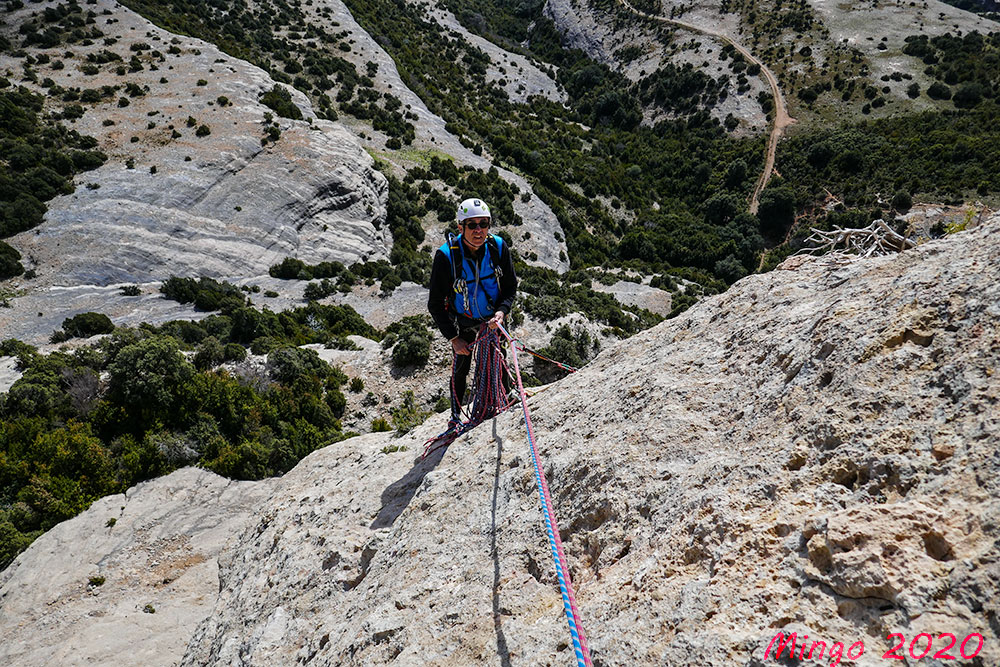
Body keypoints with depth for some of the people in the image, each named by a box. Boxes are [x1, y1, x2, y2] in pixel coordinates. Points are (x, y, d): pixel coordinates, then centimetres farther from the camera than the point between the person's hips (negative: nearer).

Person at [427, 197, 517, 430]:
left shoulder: (498, 247, -20)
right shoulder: (446, 256, -27)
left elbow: (510, 287, -5)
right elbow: (435, 304, -18)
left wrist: (502, 311, -24)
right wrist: (453, 338, -19)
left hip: (493, 316, 2)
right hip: (462, 321, -2)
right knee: (460, 369, 5)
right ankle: (456, 415, 25)